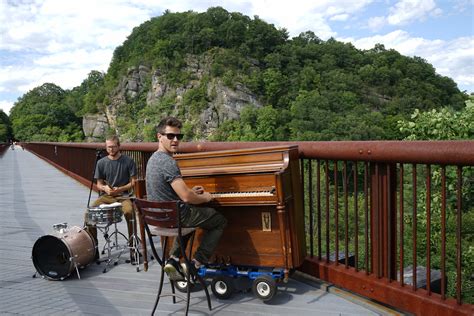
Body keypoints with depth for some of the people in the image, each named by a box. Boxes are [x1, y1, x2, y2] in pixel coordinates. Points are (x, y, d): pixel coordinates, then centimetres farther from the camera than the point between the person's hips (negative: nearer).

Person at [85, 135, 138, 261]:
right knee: (88, 213, -20)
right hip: (106, 196, 3)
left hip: (124, 195, -3)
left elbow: (133, 182, 0)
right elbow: (99, 184, 11)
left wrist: (120, 189, -16)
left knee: (129, 212, -34)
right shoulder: (101, 163, 7)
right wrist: (105, 188, -12)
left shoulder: (128, 161, -1)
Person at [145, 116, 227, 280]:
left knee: (188, 217, 39)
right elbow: (187, 197, -28)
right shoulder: (168, 162, -24)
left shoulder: (153, 158, 7)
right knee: (220, 220, 10)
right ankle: (195, 263, 6)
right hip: (174, 216, -9)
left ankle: (173, 259, 21)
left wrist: (191, 191, 16)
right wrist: (205, 198, -8)